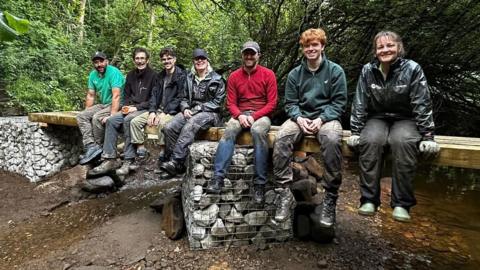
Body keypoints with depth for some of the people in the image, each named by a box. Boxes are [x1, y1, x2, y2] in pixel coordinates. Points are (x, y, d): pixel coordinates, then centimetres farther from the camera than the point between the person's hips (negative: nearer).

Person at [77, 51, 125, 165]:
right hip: (102, 104, 8)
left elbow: (116, 96, -25)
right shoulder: (93, 75, 7)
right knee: (81, 116, -9)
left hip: (117, 105, -8)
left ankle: (99, 146, -11)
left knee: (97, 117, -29)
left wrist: (112, 116, -31)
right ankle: (91, 146, -23)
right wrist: (86, 113, 4)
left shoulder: (114, 72, -17)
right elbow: (90, 96, 12)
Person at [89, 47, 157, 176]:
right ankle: (109, 159, -17)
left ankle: (128, 160, -29)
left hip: (145, 109, -6)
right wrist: (126, 106, -2)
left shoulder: (153, 75, -4)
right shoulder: (131, 75, 16)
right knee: (111, 120, -18)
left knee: (128, 120, -33)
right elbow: (126, 96, 20)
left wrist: (137, 107, -16)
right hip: (130, 109, 6)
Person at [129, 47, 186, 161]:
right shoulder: (161, 75, 17)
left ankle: (163, 152, -22)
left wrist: (165, 113, -19)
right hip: (159, 109, 7)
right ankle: (140, 148, 0)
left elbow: (180, 98, -14)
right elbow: (155, 94, 12)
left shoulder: (181, 75, -6)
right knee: (135, 121, -7)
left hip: (172, 111, -7)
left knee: (162, 123, -37)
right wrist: (152, 111, -4)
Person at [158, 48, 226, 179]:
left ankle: (175, 162, -36)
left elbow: (217, 101, -6)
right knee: (169, 128, -22)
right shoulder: (190, 78, 17)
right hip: (191, 111, 5)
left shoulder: (216, 79, 1)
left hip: (209, 113, -5)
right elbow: (184, 98, 19)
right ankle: (171, 160, -16)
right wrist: (185, 108, -3)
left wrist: (198, 109, -13)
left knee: (189, 127, -36)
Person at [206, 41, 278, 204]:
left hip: (261, 115, -2)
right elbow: (231, 103, 5)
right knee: (229, 130, -30)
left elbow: (272, 103, -3)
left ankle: (260, 183, -29)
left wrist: (254, 116, -15)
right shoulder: (234, 76, 8)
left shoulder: (268, 74, 1)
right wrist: (240, 116, -15)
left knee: (258, 131, -36)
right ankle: (218, 177, -32)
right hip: (240, 115, 2)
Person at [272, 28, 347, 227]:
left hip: (326, 117, -2)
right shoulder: (295, 74, 11)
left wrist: (321, 119, -16)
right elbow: (290, 103, 7)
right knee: (281, 139, -30)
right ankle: (285, 191, -22)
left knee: (332, 140, -37)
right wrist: (299, 118, -14)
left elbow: (339, 102, -1)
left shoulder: (335, 71, 5)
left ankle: (330, 198, -25)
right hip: (300, 117, 2)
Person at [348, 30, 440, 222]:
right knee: (370, 140, -33)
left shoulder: (412, 69, -8)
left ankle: (402, 203, -24)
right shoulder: (368, 71, -3)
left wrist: (427, 136, -13)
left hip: (405, 119, -1)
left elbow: (422, 104, -9)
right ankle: (369, 199, -24)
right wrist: (355, 131, -7)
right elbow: (359, 103, -2)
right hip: (377, 118, 1)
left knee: (403, 142, -35)